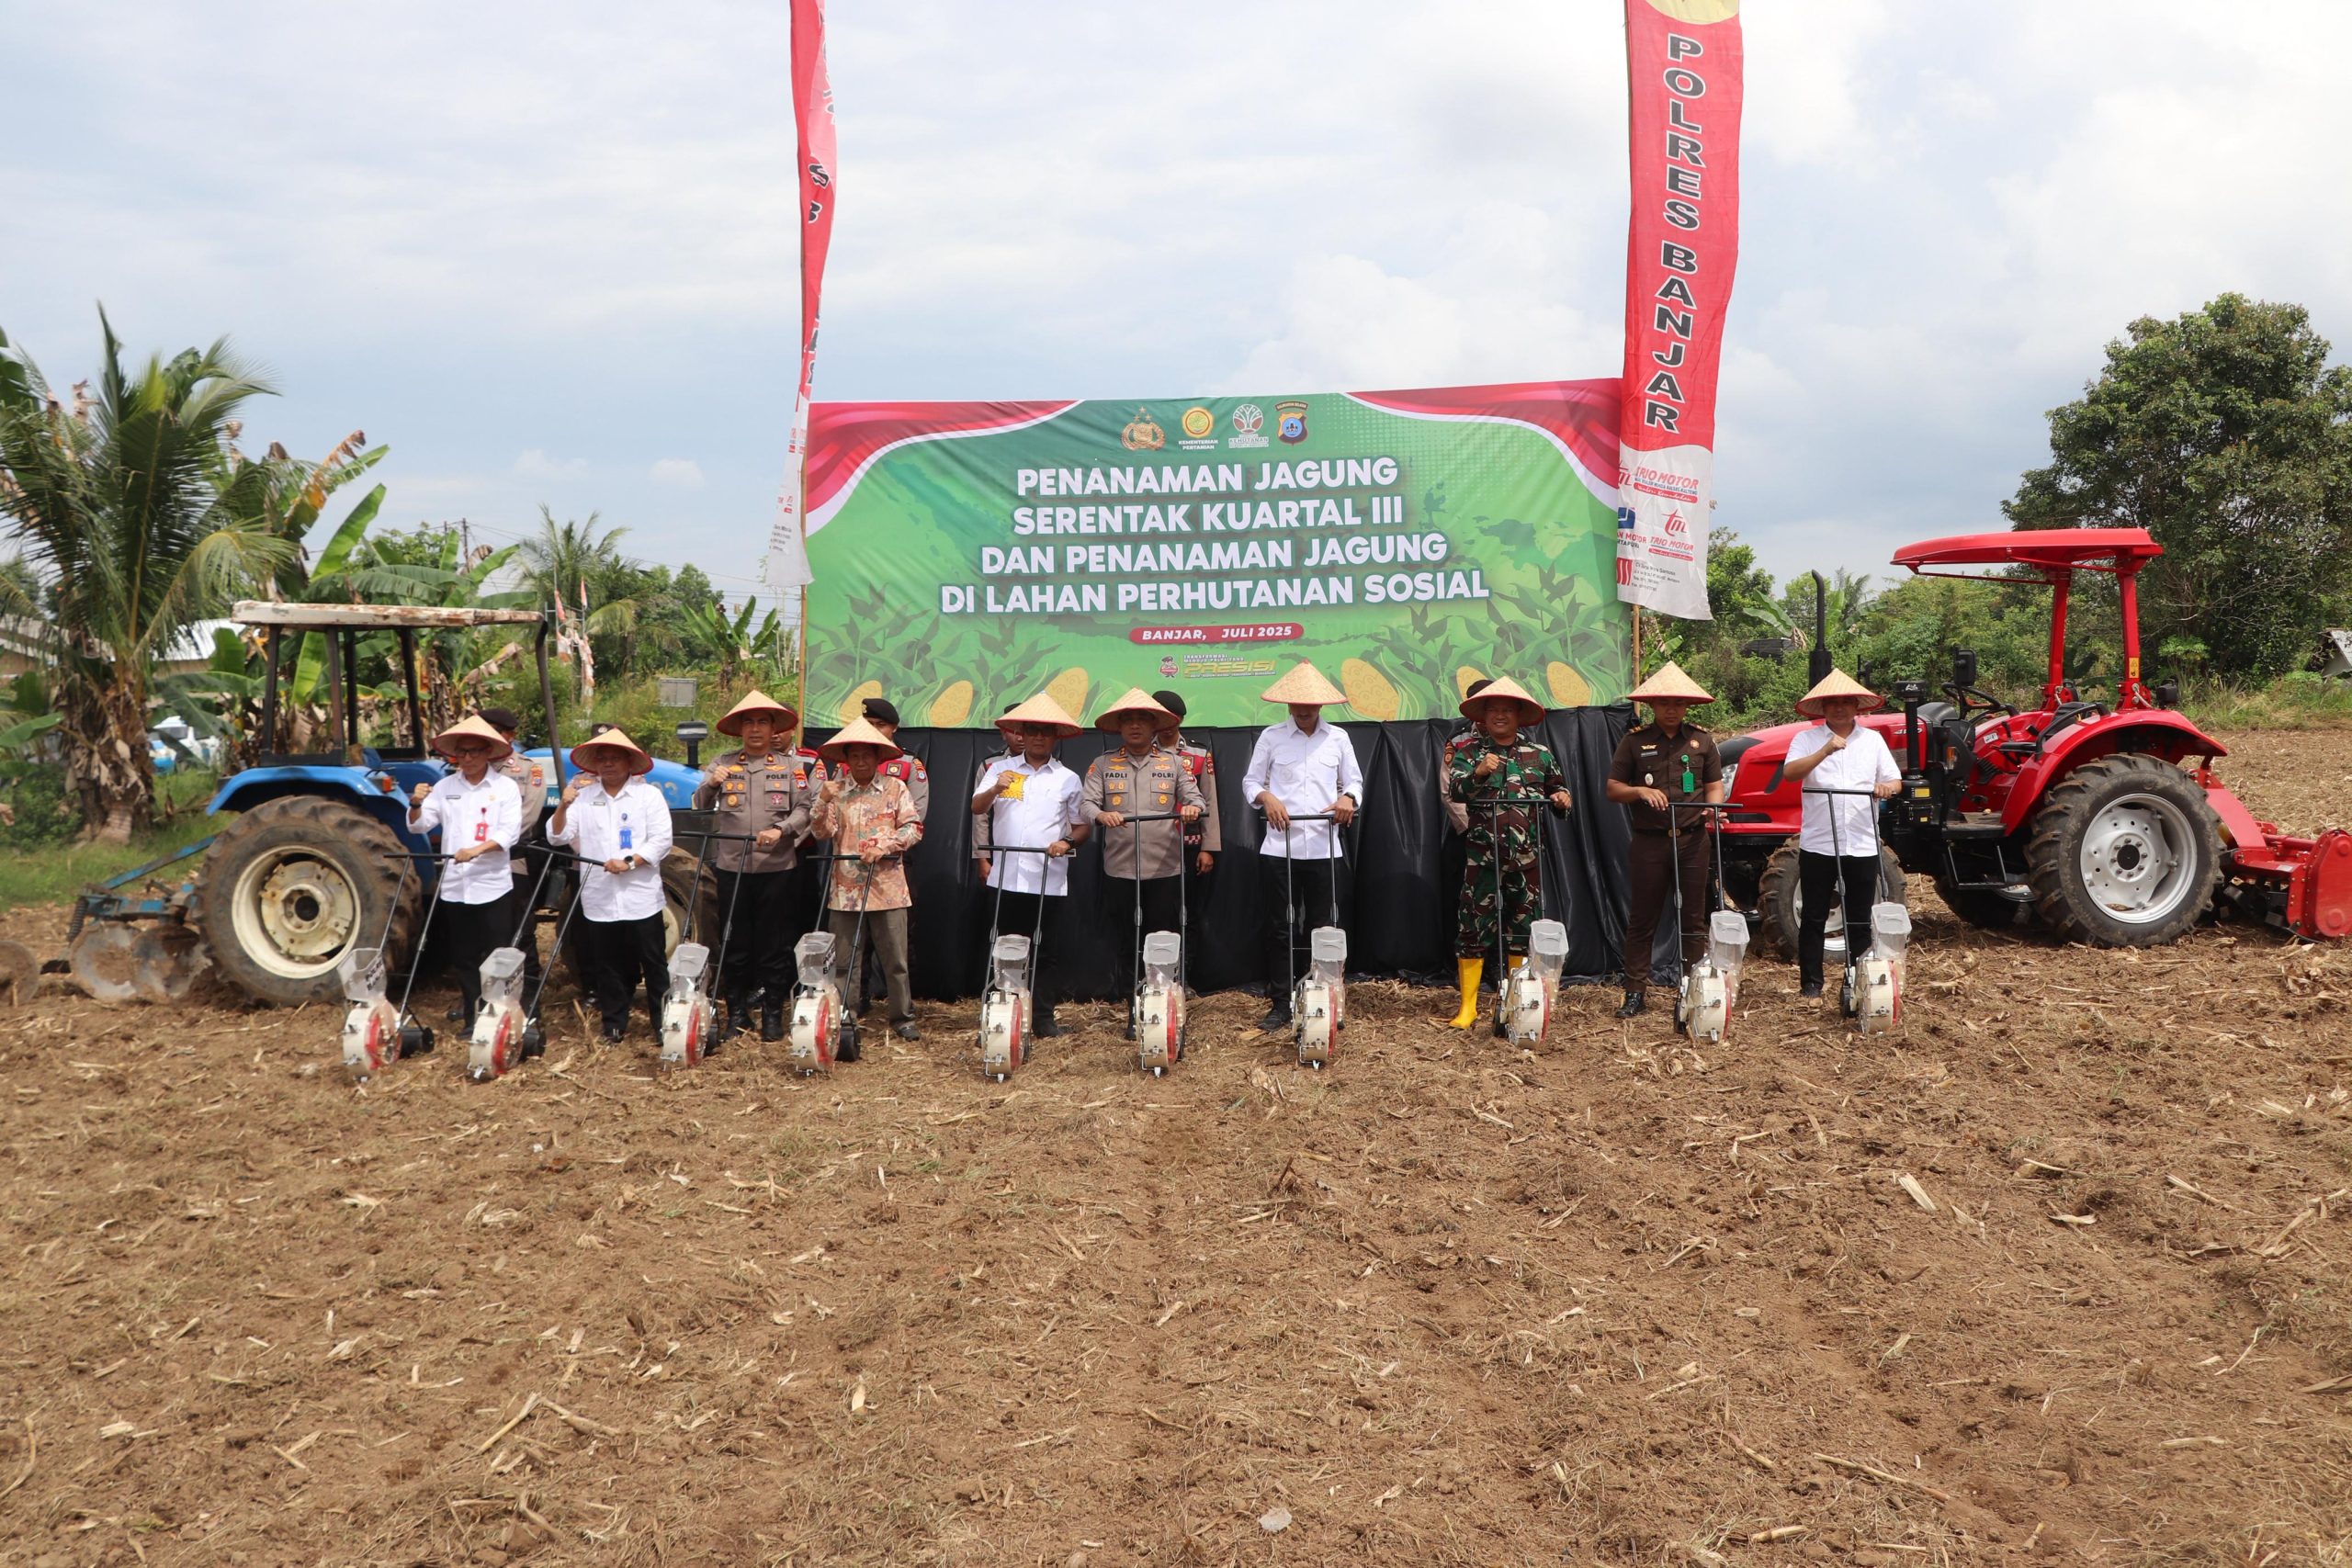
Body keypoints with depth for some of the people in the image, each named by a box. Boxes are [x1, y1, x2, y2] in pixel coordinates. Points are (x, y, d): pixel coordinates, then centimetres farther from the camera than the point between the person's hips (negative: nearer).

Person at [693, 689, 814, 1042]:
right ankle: (736, 1013, 17)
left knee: (774, 943, 4)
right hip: (731, 867, 1)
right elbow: (700, 807, 4)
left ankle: (772, 1014, 14)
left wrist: (780, 830, -18)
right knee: (733, 943, 7)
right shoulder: (722, 765, 9)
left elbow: (805, 808, -1)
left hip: (776, 867, -1)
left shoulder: (791, 766, 6)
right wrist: (710, 785, -16)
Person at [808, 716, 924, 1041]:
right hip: (845, 889, 1)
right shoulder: (836, 790, 7)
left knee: (895, 958, 4)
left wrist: (883, 846, -15)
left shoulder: (895, 788, 4)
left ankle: (903, 1017, 13)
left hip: (887, 888, -1)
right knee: (844, 960, 5)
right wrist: (824, 802, -16)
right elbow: (822, 833, -1)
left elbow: (913, 829, -2)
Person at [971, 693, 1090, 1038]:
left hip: (1051, 880, 0)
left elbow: (1082, 827, 11)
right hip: (1008, 877, 0)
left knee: (1050, 952, 2)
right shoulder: (1001, 769, 8)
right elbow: (976, 809, -2)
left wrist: (1068, 842, -11)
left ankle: (1043, 1018, 11)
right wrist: (995, 790, -22)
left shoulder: (1068, 779, 9)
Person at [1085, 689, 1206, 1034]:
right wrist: (1102, 815, -24)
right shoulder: (1103, 765, 8)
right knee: (1128, 944, 5)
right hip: (1121, 870, 0)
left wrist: (1193, 808, -20)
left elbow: (1194, 797, 5)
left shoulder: (1173, 763, 10)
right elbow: (1086, 803, -2)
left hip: (1166, 869, 0)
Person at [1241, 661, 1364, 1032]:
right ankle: (1280, 1004, 9)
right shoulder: (1271, 736, 4)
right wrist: (1266, 797, -15)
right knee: (1279, 928, 2)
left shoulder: (1338, 738, 9)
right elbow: (1250, 781, 6)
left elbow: (1354, 782, 11)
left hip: (1323, 846, 1)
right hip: (1279, 847, -1)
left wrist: (1348, 798, -11)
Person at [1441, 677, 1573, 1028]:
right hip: (1482, 855, -2)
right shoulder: (1468, 750, 5)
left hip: (1527, 856, 3)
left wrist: (1563, 799, 0)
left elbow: (1558, 794, 22)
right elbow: (1454, 792, -10)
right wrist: (1477, 773, -27)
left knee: (1524, 928, 8)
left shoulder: (1540, 755, 12)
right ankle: (1467, 1008, 2)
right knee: (1473, 927, -3)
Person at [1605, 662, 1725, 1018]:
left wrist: (1713, 806, -9)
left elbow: (1714, 785, 13)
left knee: (1693, 918, 5)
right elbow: (1613, 789, 4)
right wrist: (1640, 791, -16)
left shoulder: (1701, 740, 10)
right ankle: (1635, 992, 7)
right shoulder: (1635, 741, 4)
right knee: (1642, 919, 2)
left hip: (1692, 839, 1)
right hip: (1649, 840, -1)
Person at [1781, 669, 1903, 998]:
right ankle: (1810, 981, 12)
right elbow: (1789, 772, -15)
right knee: (1814, 918, 4)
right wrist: (1825, 751, -27)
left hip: (1862, 845, 2)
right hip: (1818, 844, -2)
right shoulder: (1806, 739, 1)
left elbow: (1896, 780, 9)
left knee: (1860, 920, 8)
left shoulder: (1873, 739, 10)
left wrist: (1887, 786, -15)